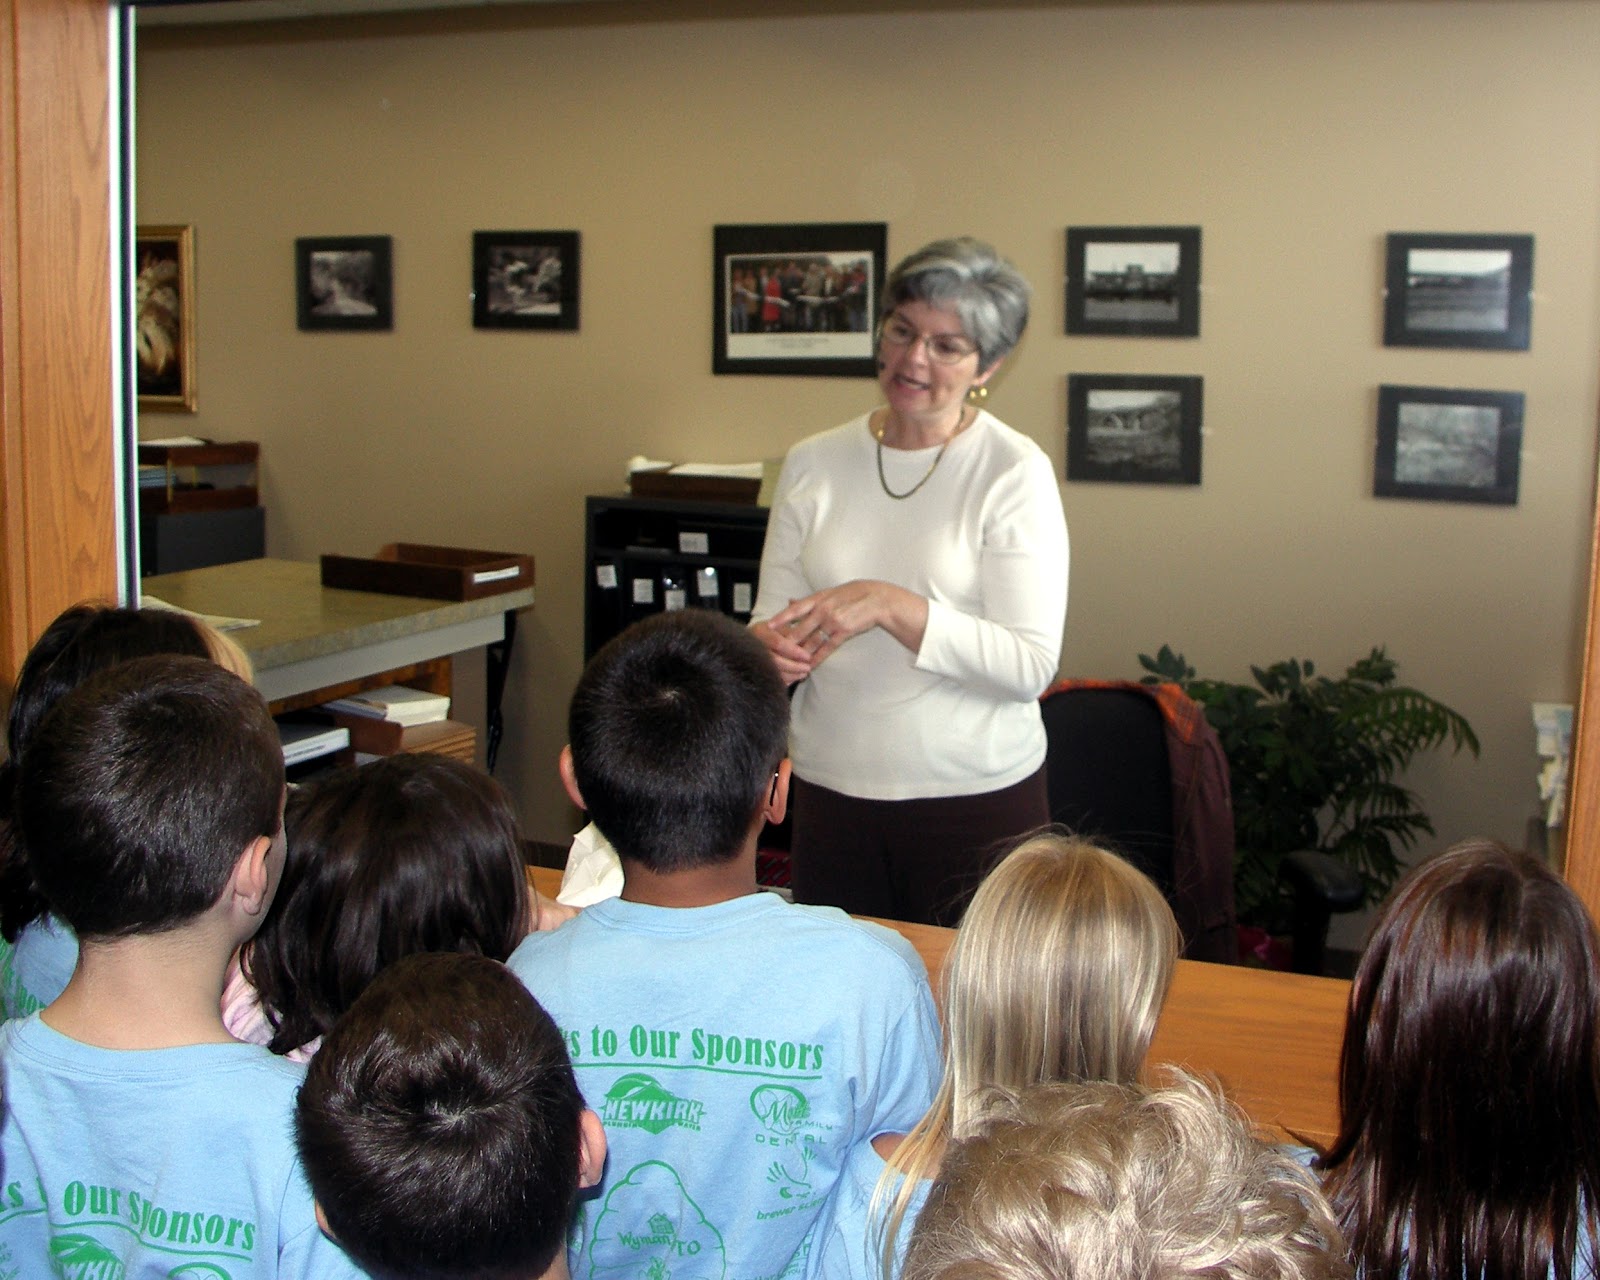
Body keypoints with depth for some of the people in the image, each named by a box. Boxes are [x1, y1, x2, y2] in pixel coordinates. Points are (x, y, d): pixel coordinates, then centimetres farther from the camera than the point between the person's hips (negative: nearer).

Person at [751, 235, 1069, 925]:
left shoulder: (1014, 472, -7)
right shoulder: (812, 463, 5)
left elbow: (1031, 665, -13)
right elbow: (771, 611, 8)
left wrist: (891, 606, -22)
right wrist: (771, 644, -15)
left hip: (977, 796, -3)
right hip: (831, 789, 3)